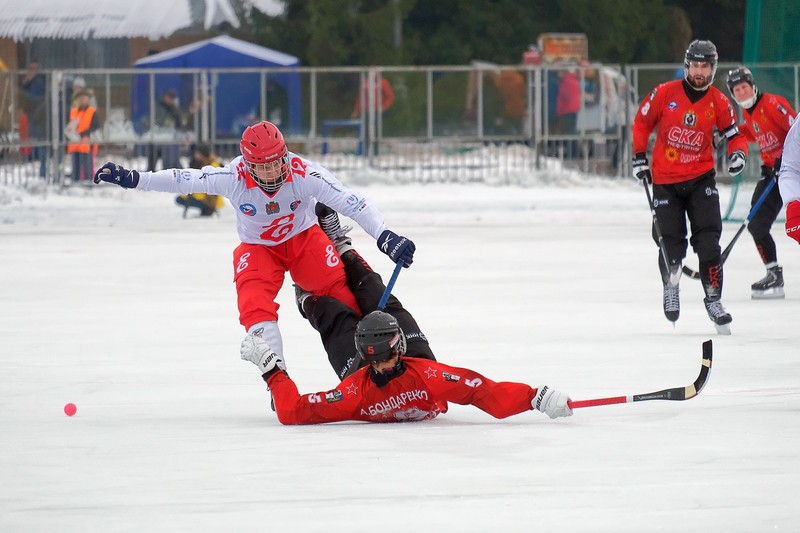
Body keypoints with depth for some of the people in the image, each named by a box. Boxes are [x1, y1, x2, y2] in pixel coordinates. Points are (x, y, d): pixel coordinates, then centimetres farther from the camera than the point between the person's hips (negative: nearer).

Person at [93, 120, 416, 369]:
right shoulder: (234, 178, -26)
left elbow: (351, 203, -31)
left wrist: (385, 237, -41)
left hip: (303, 238, 0)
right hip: (258, 247, 0)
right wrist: (133, 179, -28)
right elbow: (185, 180, -22)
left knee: (341, 292, -18)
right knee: (254, 307, -24)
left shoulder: (304, 173, -29)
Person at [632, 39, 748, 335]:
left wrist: (738, 153, -15)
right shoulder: (665, 93, -7)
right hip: (665, 180, -1)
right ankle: (670, 284, 29)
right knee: (671, 244, -1)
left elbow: (734, 134, 6)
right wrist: (639, 158, 2)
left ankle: (713, 298, -1)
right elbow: (642, 122, 5)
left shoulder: (719, 102, -3)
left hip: (701, 178, 1)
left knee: (708, 240, -10)